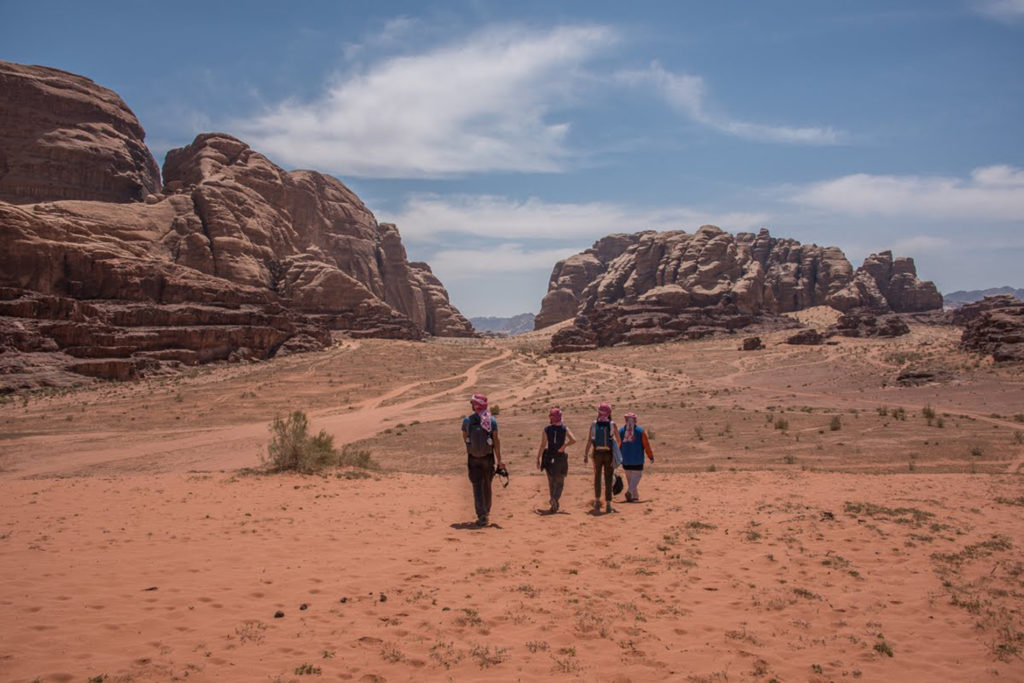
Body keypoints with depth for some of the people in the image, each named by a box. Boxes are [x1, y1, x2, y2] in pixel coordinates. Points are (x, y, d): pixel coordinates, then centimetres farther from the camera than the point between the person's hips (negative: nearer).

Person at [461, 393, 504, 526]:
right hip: (488, 458, 1)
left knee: (477, 487, 0)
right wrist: (499, 461, -7)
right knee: (487, 485, 18)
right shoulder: (492, 420, -8)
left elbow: (464, 438, 6)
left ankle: (482, 515, -12)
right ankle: (486, 512, 31)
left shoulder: (467, 420, -7)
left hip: (473, 459, -1)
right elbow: (496, 441, -10)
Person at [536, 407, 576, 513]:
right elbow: (573, 440, -19)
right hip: (561, 458, -1)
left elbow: (542, 445, -9)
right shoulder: (564, 429, -4)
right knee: (560, 482, 8)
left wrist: (538, 459, -5)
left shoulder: (546, 430, -5)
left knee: (551, 482, 15)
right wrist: (563, 446, -8)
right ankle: (555, 499, -19)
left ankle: (554, 506, 18)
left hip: (549, 458, 1)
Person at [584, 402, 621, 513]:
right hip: (609, 454, -1)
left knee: (597, 478, 17)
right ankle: (608, 504, 3)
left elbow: (589, 441, -8)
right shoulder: (612, 425, -5)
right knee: (608, 480, 4)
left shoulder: (594, 425, -4)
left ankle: (597, 500, 6)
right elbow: (619, 441, 4)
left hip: (597, 454, 1)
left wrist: (585, 455, -5)